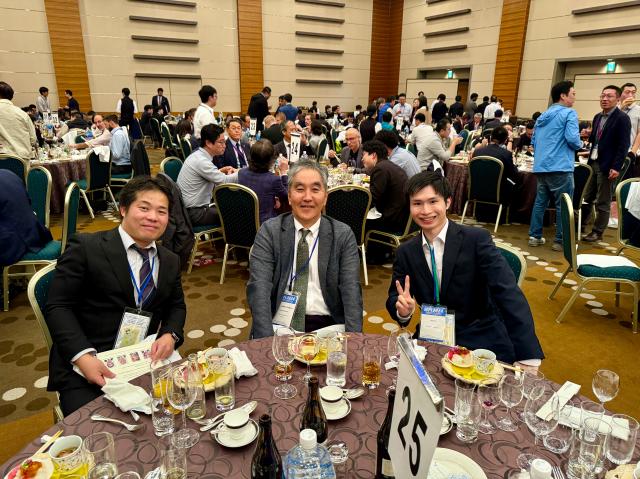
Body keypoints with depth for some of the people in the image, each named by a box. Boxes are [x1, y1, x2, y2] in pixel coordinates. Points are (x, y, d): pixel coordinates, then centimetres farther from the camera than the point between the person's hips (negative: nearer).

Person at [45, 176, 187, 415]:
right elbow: (58, 307, -6)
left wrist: (170, 334, -3)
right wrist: (83, 356, -21)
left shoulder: (170, 261, 12)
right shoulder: (85, 248, -4)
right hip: (86, 368, -4)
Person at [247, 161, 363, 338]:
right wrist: (267, 342, -22)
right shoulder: (269, 231, 1)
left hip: (327, 325, 1)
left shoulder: (343, 235, 3)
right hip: (279, 324, -1)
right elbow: (258, 287, -9)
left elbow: (351, 290, -4)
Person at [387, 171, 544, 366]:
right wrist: (402, 309, -19)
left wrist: (528, 358, -27)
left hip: (481, 343, -3)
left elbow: (509, 295, -19)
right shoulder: (405, 252, 1)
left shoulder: (477, 239, -11)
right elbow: (394, 297, 6)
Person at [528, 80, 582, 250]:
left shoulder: (543, 116, 18)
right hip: (560, 167, -7)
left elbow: (534, 141, 21)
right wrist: (579, 144, 4)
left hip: (540, 166, 7)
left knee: (540, 201, 14)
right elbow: (572, 138, -16)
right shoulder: (569, 113, -5)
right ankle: (561, 241, 5)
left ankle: (535, 236, 16)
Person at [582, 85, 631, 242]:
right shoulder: (598, 117, 13)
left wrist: (616, 167, -19)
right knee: (586, 198, 13)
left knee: (602, 202, 2)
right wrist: (589, 136, 0)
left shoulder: (622, 118, -10)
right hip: (593, 162, 7)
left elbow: (623, 146, -14)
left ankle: (597, 232, 11)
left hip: (607, 166, -7)